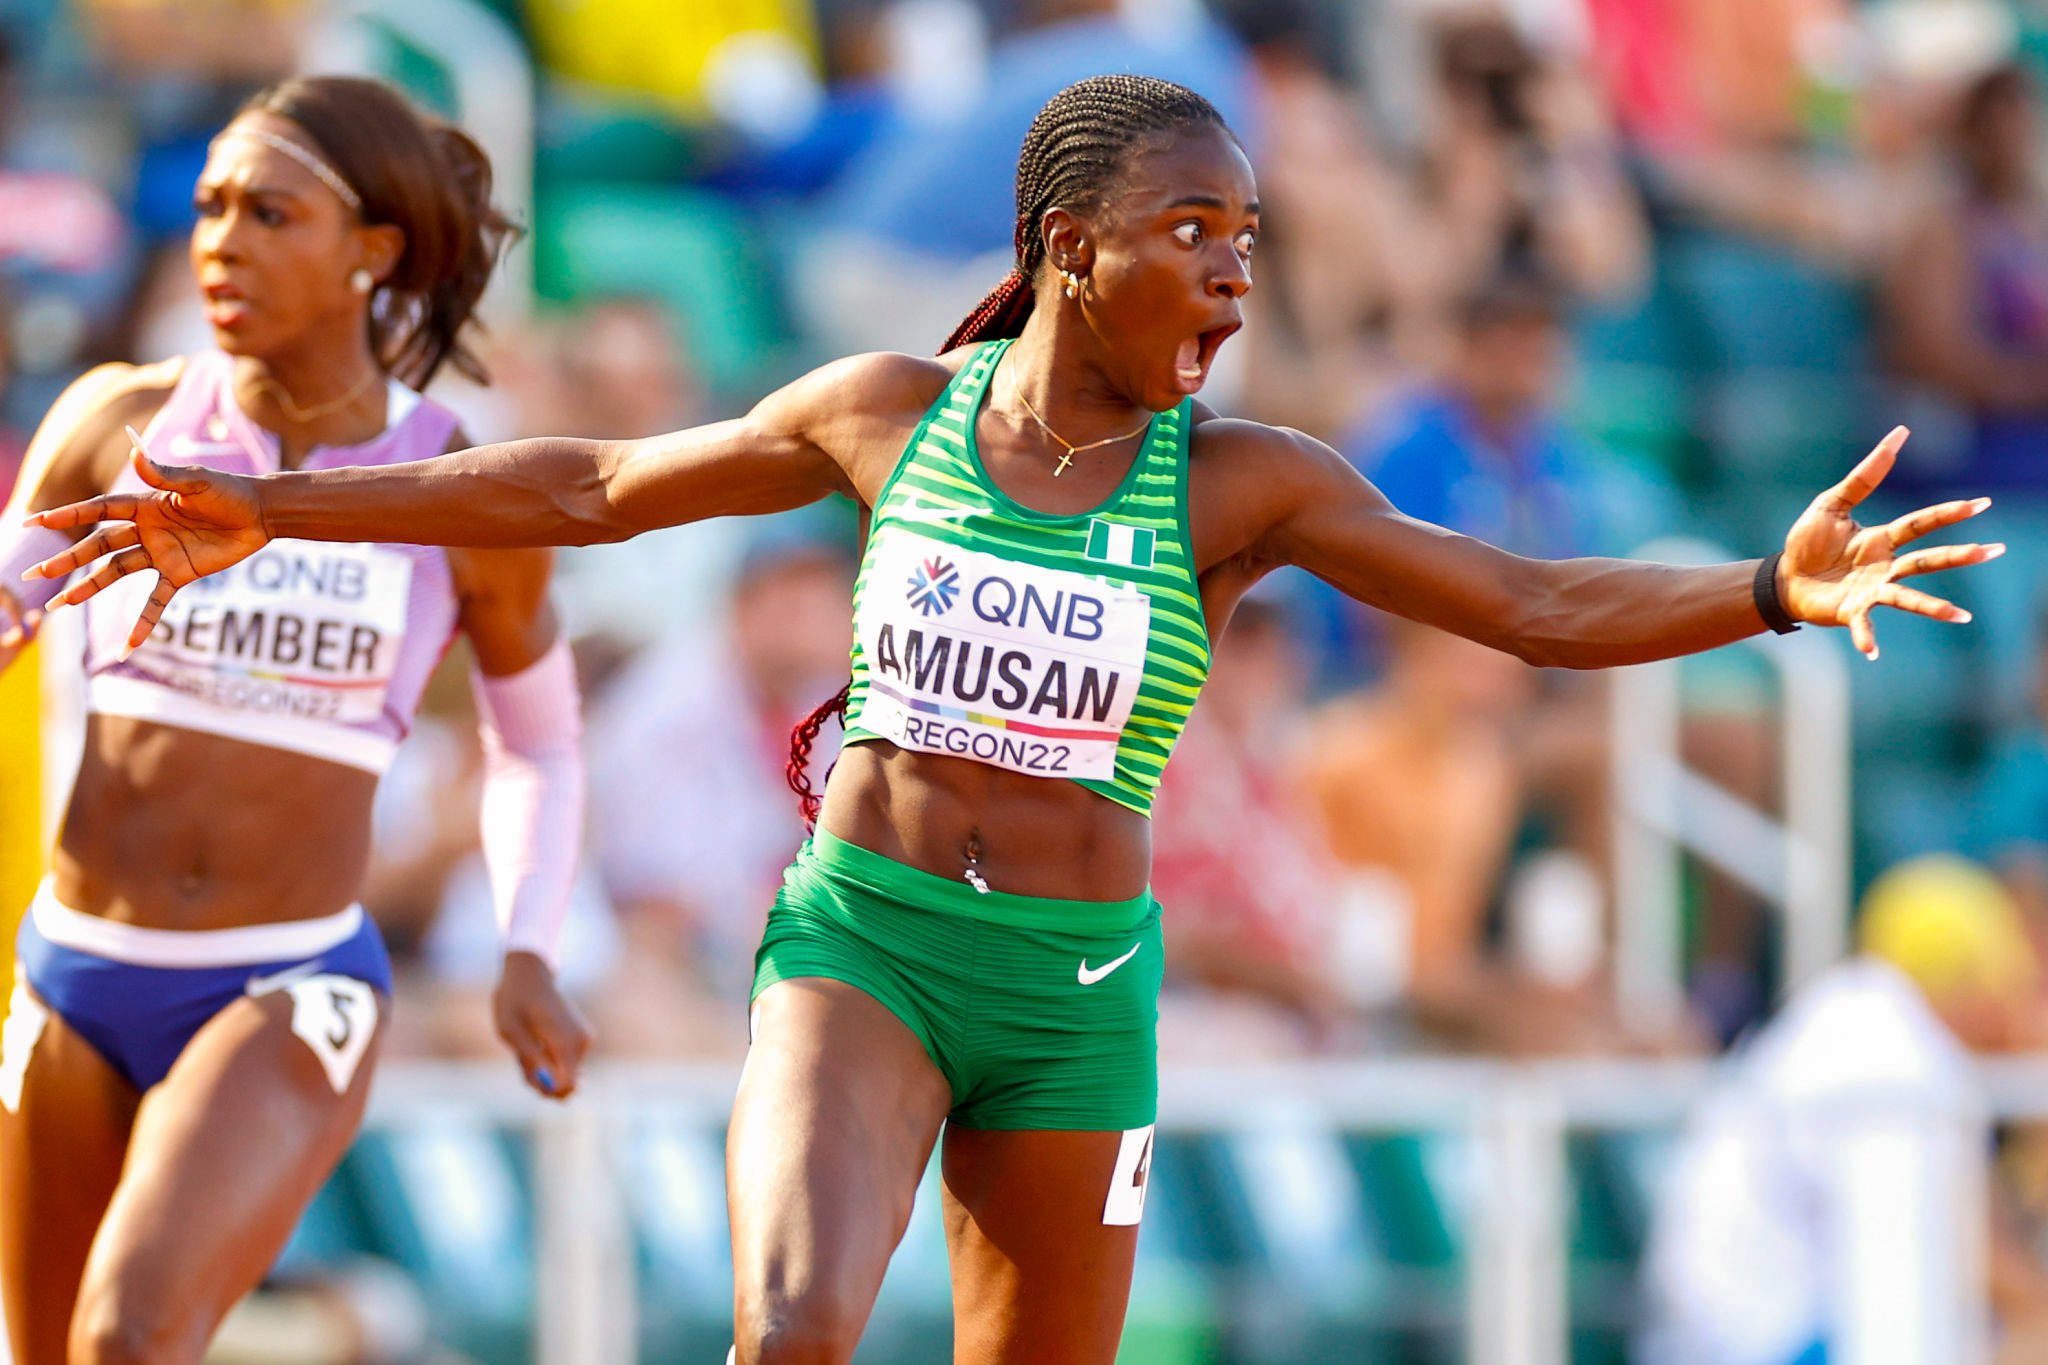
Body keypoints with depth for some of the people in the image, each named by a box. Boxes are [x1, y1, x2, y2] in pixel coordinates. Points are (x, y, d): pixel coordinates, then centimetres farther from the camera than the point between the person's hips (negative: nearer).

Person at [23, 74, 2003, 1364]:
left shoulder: (1246, 483, -4)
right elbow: (593, 487, 11)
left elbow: (1548, 607, -11)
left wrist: (1777, 590, -29)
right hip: (857, 945, -1)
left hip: (1073, 996, 1)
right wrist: (269, 511, 12)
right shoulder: (893, 414, 0)